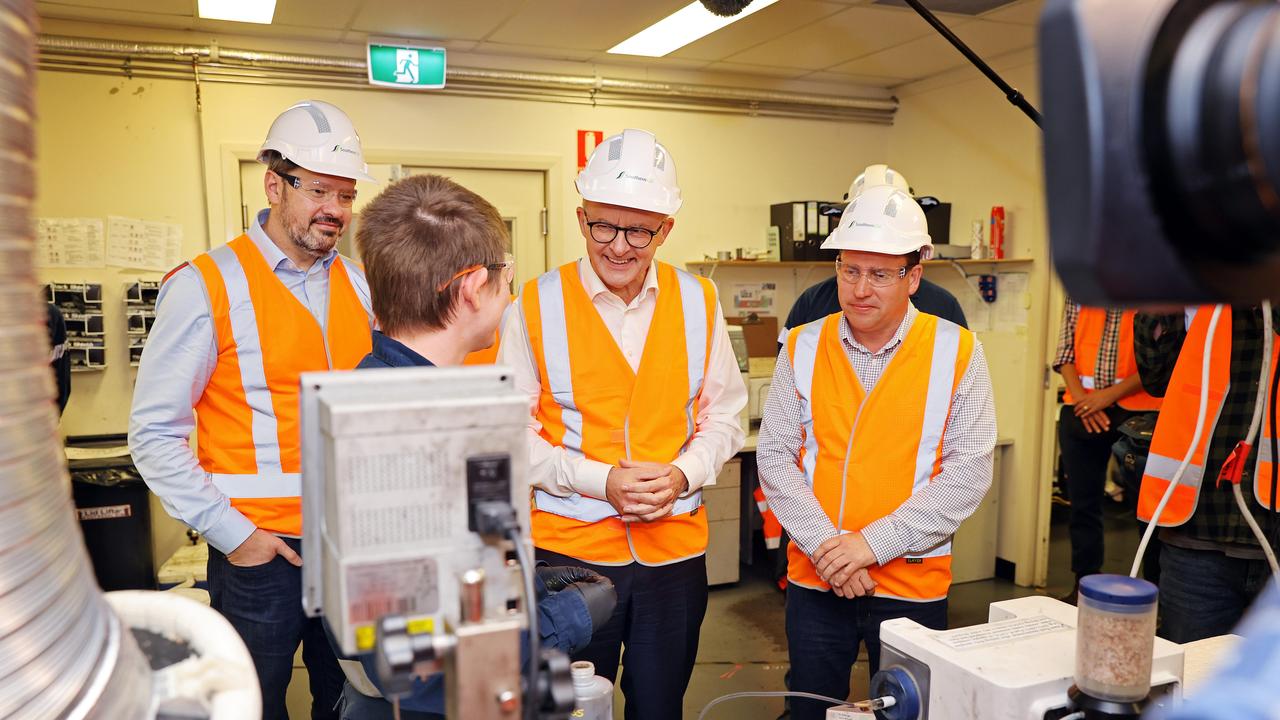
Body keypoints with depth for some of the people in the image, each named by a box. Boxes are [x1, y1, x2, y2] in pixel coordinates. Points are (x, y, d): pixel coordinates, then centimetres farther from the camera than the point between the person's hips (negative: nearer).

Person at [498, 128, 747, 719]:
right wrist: (600, 481, -16)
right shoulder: (537, 305, -7)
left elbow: (722, 418, 7)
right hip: (569, 544, -2)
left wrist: (684, 473, -11)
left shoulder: (698, 303, 2)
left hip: (676, 547, 3)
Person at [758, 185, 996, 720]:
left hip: (913, 584, -1)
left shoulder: (957, 353, -5)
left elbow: (969, 471, -9)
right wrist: (824, 544, -13)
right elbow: (774, 456, -2)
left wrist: (874, 543, -16)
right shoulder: (803, 348, 0)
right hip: (814, 579, 2)